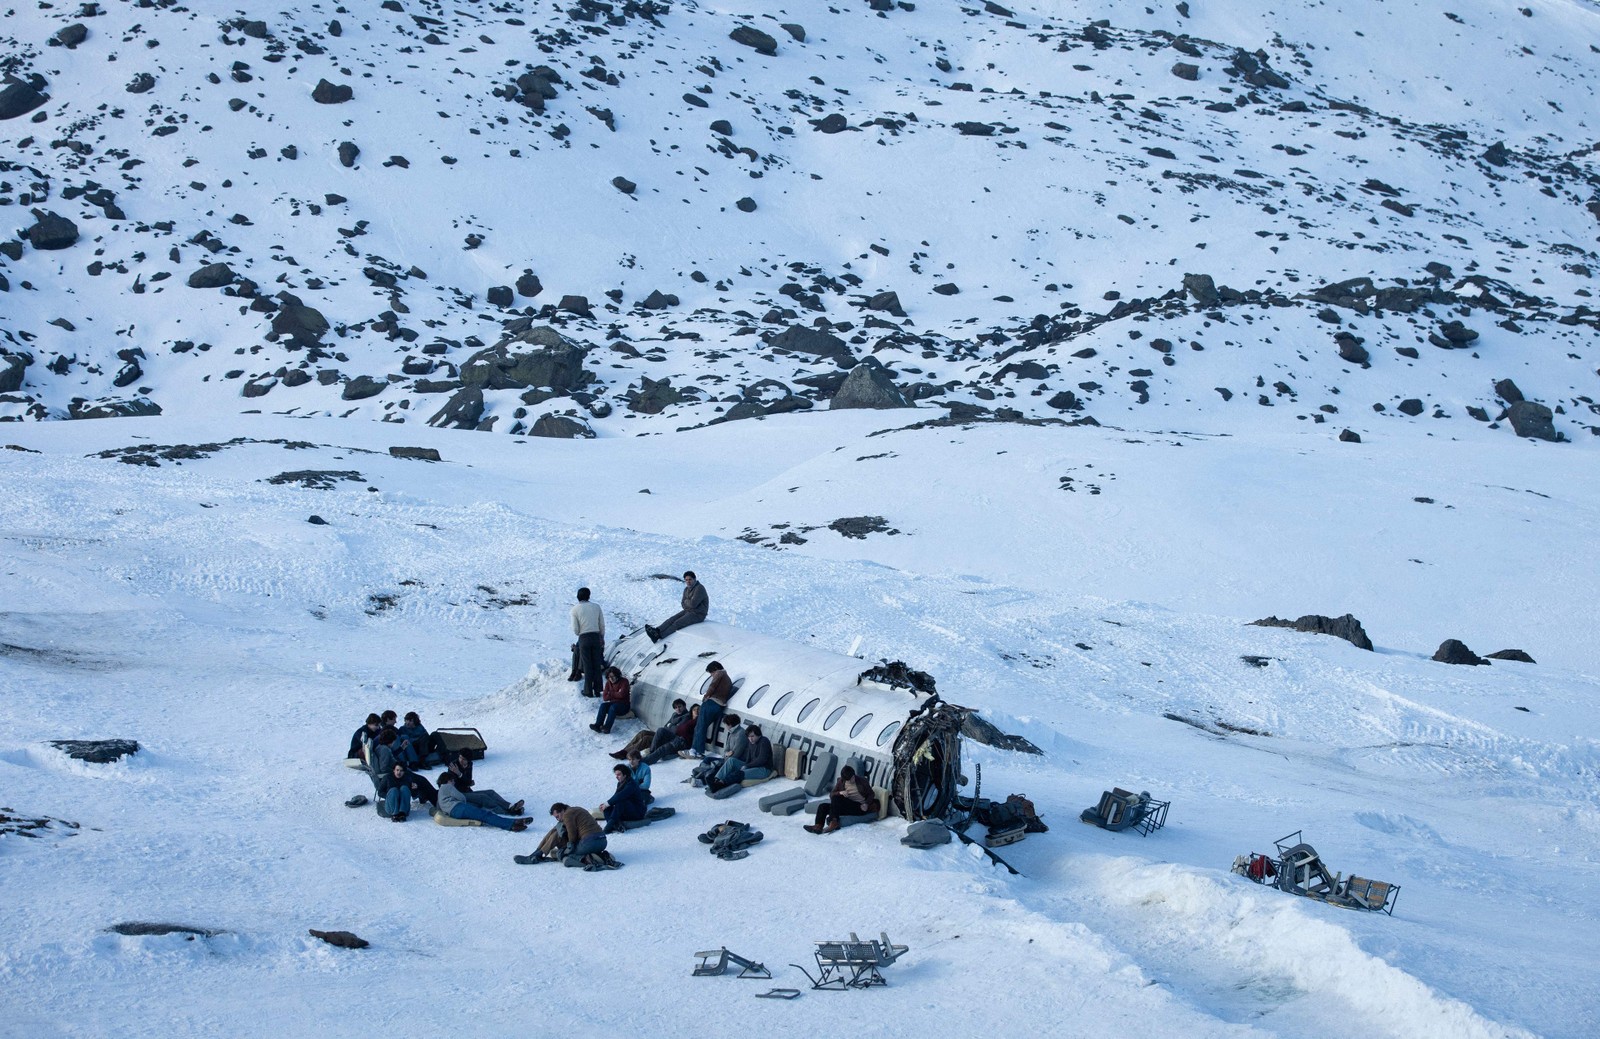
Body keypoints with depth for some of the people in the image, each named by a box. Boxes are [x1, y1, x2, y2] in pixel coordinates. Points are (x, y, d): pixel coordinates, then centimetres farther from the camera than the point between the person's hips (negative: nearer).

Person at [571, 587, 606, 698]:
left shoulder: (575, 609, -5)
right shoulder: (596, 606, 2)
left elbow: (575, 630, -6)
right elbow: (602, 625, 5)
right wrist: (602, 638, 17)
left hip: (584, 639, -2)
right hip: (596, 637, 2)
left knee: (587, 665, 5)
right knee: (597, 665, 8)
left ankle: (588, 691, 8)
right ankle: (597, 690, 12)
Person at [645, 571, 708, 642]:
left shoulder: (699, 589, -20)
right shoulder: (687, 589, 9)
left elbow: (693, 604, -26)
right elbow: (683, 604, 9)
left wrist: (686, 601, -5)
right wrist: (689, 603, -12)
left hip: (698, 614, -9)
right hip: (688, 611, 9)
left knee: (677, 623, -24)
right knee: (672, 619, -13)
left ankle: (658, 636, -37)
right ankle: (656, 630, -32)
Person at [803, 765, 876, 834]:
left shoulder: (862, 781, -2)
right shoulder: (841, 782, 5)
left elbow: (871, 794, 6)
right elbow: (831, 795, 2)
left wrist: (866, 804, -13)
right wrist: (840, 793, -19)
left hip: (859, 807, -5)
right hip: (847, 807, 5)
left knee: (836, 798, -27)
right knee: (823, 807, -14)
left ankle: (833, 823, -34)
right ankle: (818, 826, -34)